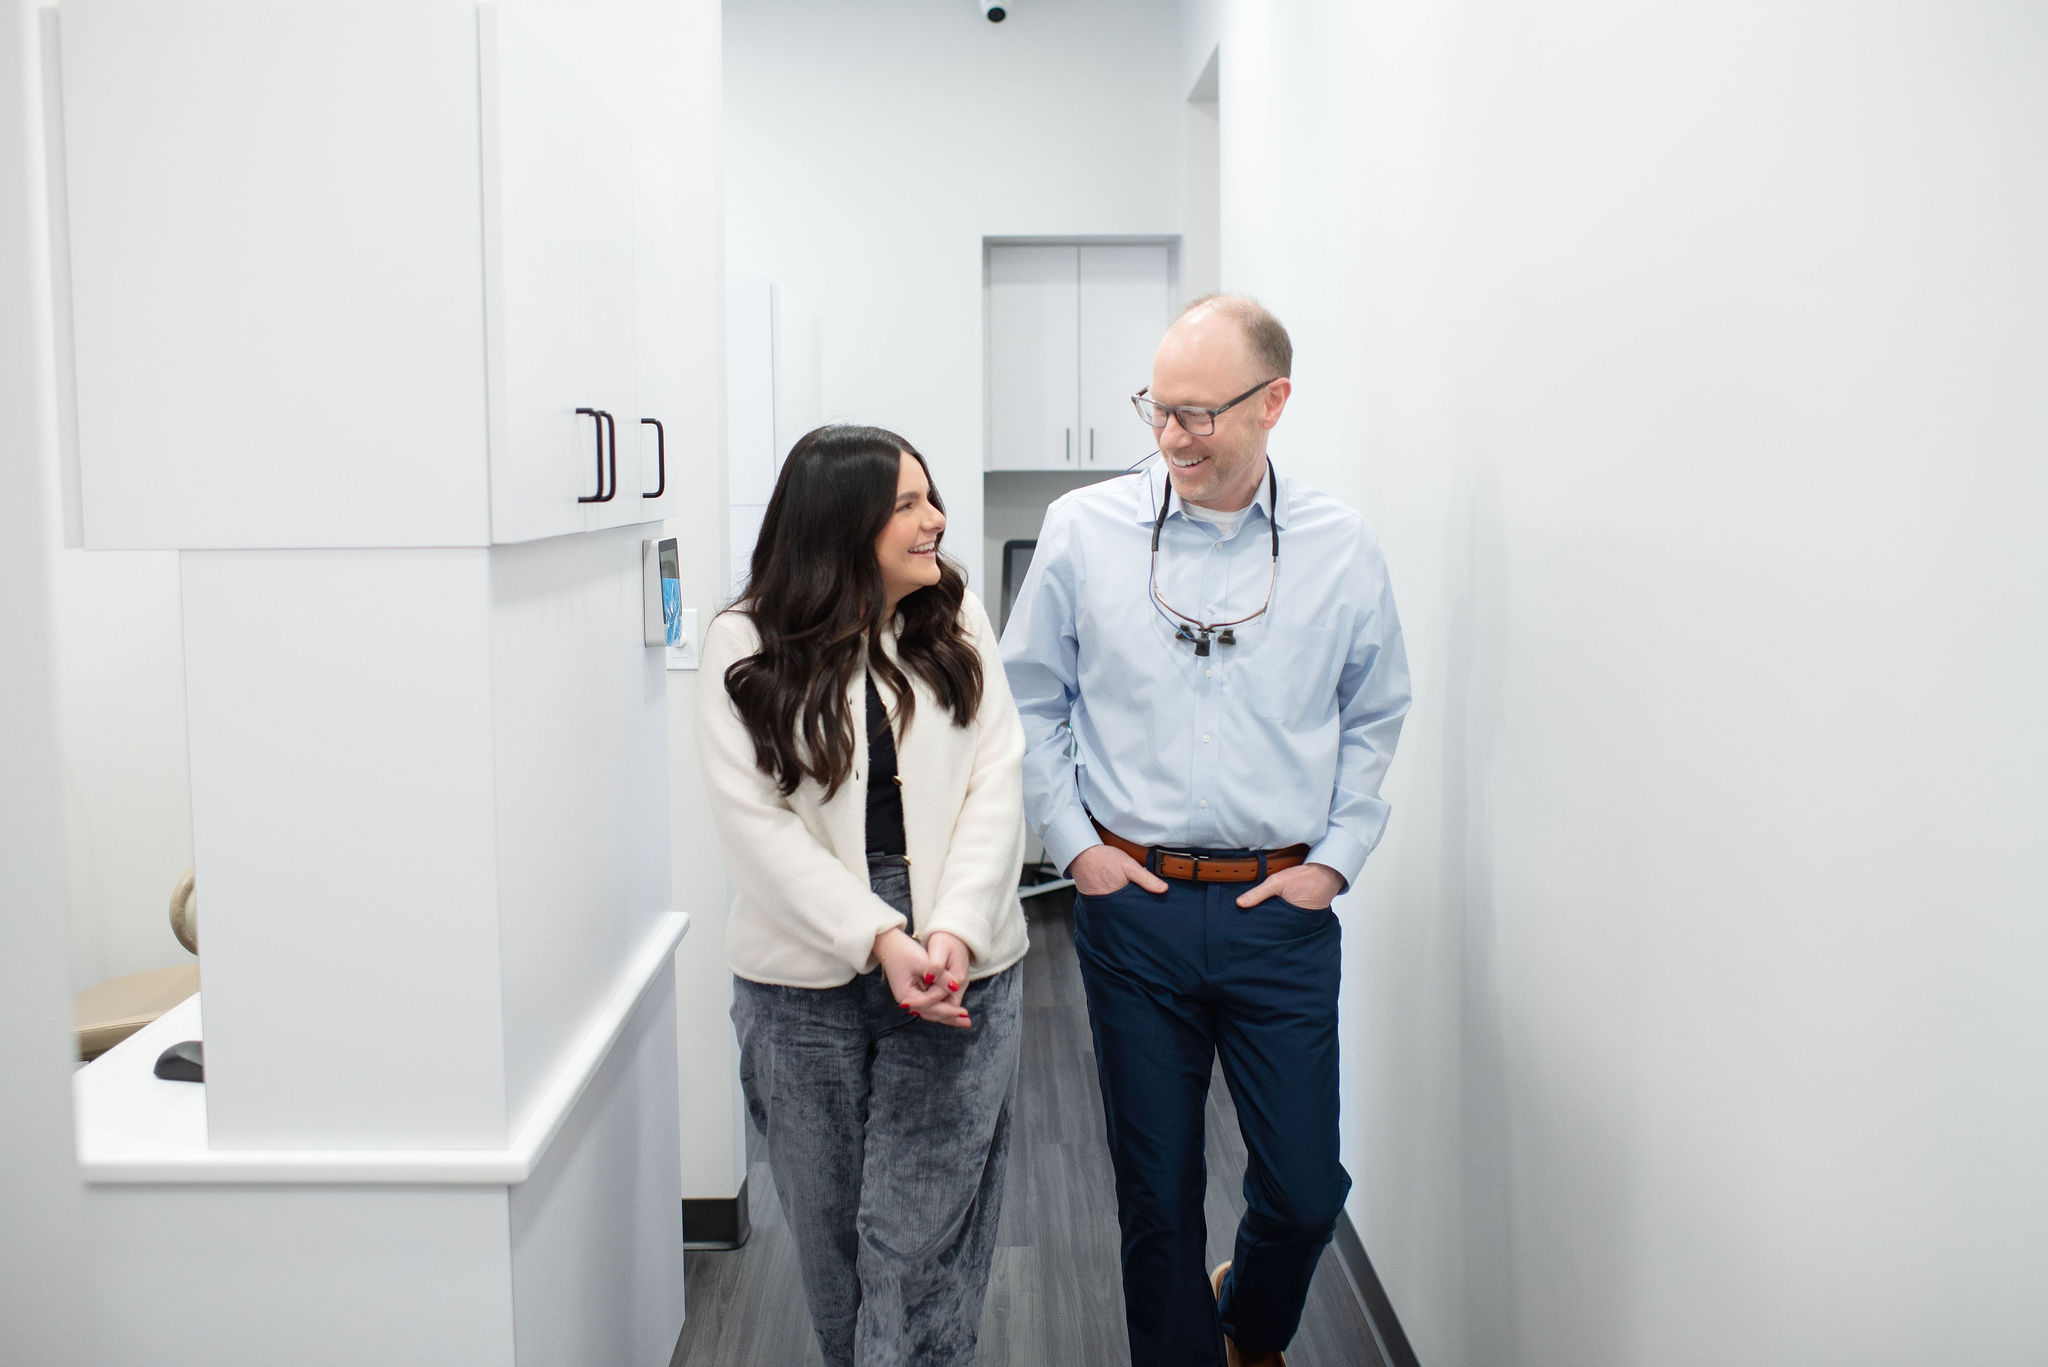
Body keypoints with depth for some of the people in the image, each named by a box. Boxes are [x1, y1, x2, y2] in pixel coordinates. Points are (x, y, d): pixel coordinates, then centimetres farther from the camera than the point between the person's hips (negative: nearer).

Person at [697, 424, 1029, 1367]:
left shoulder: (958, 624, 4)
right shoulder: (747, 645, -3)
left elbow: (995, 784, -2)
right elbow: (756, 822, -9)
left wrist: (954, 930, -16)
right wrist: (879, 940, -18)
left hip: (959, 973, 0)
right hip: (806, 980, 0)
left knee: (922, 1241, 0)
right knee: (829, 1227, 15)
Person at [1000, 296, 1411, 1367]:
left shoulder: (1341, 549, 0)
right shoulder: (1082, 531, -2)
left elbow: (1376, 718, 11)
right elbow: (1029, 699, 7)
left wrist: (1336, 857, 3)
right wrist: (1072, 841, 0)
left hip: (1283, 909, 1)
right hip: (1132, 904, 0)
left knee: (1306, 1190, 8)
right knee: (1156, 1191, 10)